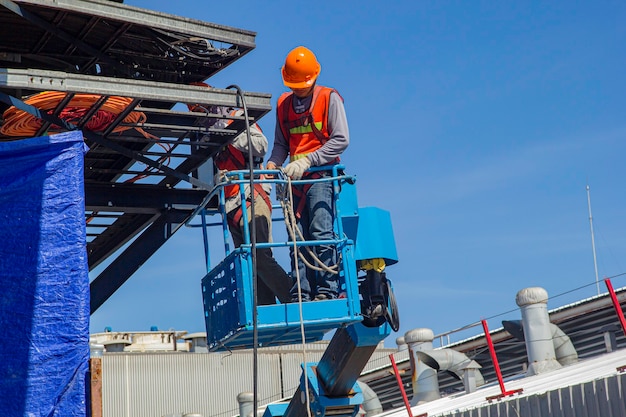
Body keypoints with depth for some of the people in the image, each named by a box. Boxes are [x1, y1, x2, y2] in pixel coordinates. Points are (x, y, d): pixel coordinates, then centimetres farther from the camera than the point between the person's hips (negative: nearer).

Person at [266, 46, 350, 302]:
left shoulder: (329, 98, 1)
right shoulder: (283, 104, 17)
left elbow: (340, 140, -8)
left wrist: (307, 160, -16)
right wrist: (273, 164, -3)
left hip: (321, 176, -5)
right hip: (295, 180, 5)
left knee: (321, 233, -15)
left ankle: (327, 290, -15)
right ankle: (301, 295, -2)